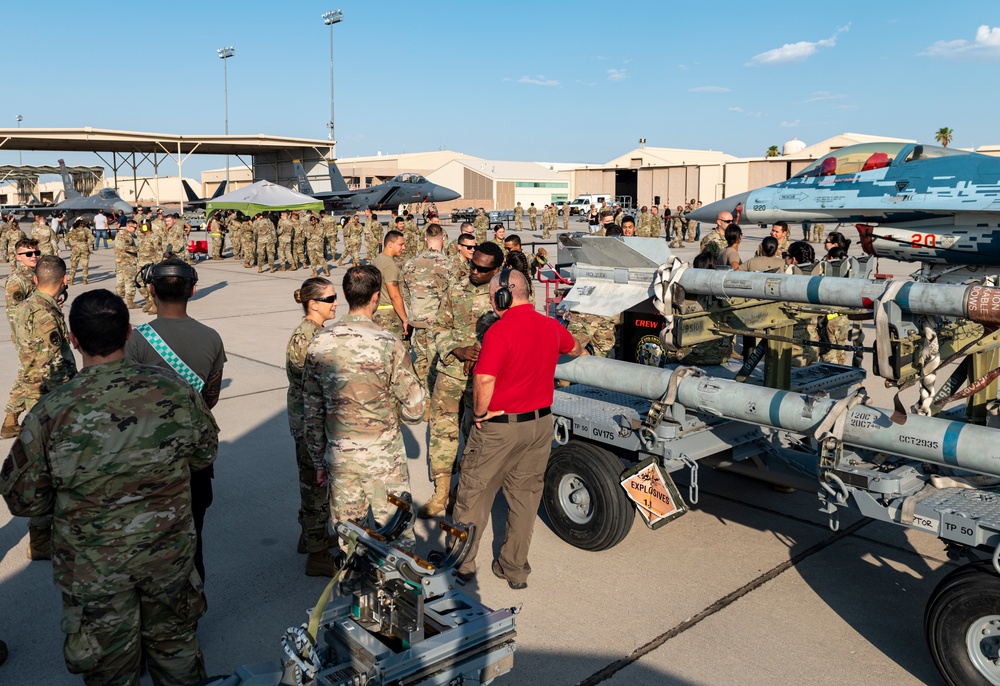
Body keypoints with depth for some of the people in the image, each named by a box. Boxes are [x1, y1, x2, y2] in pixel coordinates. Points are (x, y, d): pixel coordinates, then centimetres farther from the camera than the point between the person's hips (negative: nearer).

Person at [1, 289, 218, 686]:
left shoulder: (50, 413, -22)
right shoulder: (175, 391, -16)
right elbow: (205, 454, 1)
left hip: (94, 567, -1)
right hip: (169, 554, 2)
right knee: (174, 644, 25)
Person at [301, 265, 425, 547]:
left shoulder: (319, 344, -4)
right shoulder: (389, 344, -16)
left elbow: (311, 412, 3)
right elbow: (414, 410, -12)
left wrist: (319, 461, 14)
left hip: (339, 458, 4)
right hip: (384, 459, -3)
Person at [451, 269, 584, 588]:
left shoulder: (499, 331, -19)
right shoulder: (551, 327, 2)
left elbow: (484, 379, -31)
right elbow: (574, 349, 25)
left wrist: (480, 412, -13)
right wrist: (581, 352, 49)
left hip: (500, 427, -6)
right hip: (540, 423, 6)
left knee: (474, 495, 11)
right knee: (525, 497, 15)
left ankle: (462, 564, 23)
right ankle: (515, 569, 26)